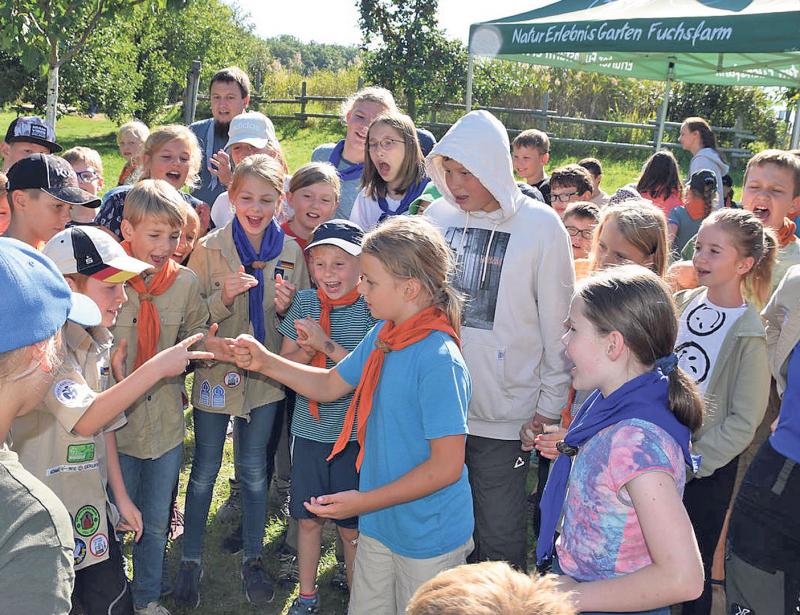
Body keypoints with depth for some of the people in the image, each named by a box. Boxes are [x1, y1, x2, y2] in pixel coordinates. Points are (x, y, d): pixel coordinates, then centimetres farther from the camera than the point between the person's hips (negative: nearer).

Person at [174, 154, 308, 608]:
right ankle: (191, 560, 26)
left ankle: (253, 558, 31)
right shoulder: (209, 249, -9)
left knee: (254, 470, 14)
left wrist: (287, 307, -17)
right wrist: (224, 296, -25)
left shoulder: (291, 252, -3)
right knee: (205, 471, 10)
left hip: (265, 376, 2)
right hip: (216, 373, -1)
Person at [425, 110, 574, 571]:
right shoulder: (439, 215, 3)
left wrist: (551, 406, -2)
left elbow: (557, 323, -4)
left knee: (500, 541, 7)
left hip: (504, 415, -3)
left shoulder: (541, 226, -7)